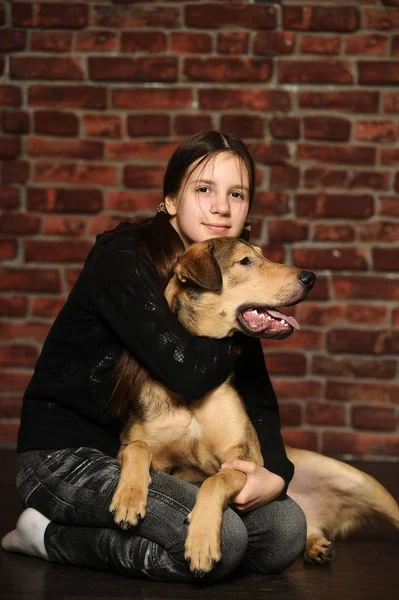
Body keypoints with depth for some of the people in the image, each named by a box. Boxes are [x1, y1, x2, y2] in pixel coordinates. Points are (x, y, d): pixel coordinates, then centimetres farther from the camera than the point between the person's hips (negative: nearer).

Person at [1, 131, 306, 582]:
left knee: (286, 532, -6)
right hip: (67, 455, -8)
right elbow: (189, 372, -29)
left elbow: (257, 393, 5)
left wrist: (275, 472, -13)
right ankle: (51, 535, -5)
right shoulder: (123, 258, -17)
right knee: (220, 539, -26)